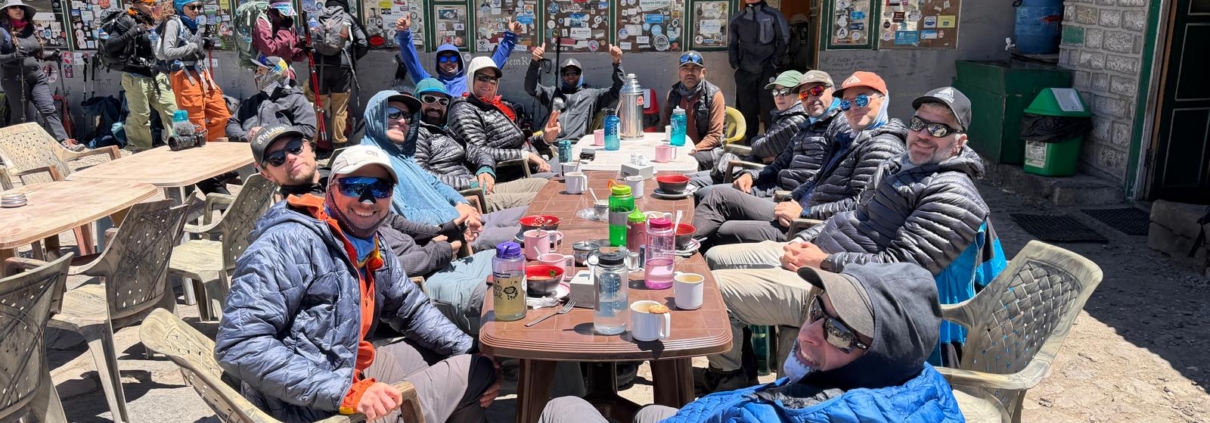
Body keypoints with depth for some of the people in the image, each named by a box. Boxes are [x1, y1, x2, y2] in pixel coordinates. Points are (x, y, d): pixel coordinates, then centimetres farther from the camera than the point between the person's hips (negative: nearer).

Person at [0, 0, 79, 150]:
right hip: (14, 80, -4)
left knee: (49, 109, -8)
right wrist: (14, 56, -27)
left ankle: (65, 142, -19)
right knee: (19, 115, 5)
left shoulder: (30, 29, 11)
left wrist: (50, 55, 5)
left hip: (37, 77, 4)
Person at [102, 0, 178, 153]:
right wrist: (130, 33, -25)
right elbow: (109, 47, -16)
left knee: (172, 111, 4)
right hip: (136, 78, -7)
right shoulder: (126, 21, -7)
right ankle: (141, 152, 8)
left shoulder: (152, 23, 15)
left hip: (157, 76, 7)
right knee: (140, 117, -2)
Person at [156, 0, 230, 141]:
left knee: (222, 115, 9)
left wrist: (206, 45, 7)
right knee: (196, 124, -5)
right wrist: (193, 46, -14)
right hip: (185, 77, -8)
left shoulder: (195, 24, 15)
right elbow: (167, 52, -16)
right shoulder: (173, 23, -7)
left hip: (202, 75, 8)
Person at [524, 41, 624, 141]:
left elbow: (618, 90, 13)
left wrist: (617, 62, 1)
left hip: (578, 144, -1)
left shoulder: (591, 94, 21)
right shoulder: (553, 92, 26)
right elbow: (531, 88, 15)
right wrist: (535, 62, -1)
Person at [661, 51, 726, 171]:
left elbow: (715, 136, -10)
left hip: (704, 151, -4)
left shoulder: (714, 95, -6)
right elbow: (664, 127, 16)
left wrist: (693, 151, -24)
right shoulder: (673, 93, 7)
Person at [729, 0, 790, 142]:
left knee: (769, 110, -6)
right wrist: (735, 65, 7)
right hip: (745, 73, 3)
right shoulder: (737, 19, 12)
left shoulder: (773, 15, 3)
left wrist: (774, 64, -3)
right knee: (747, 110, 6)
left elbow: (783, 40, 3)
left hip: (767, 72, -3)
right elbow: (732, 44, 18)